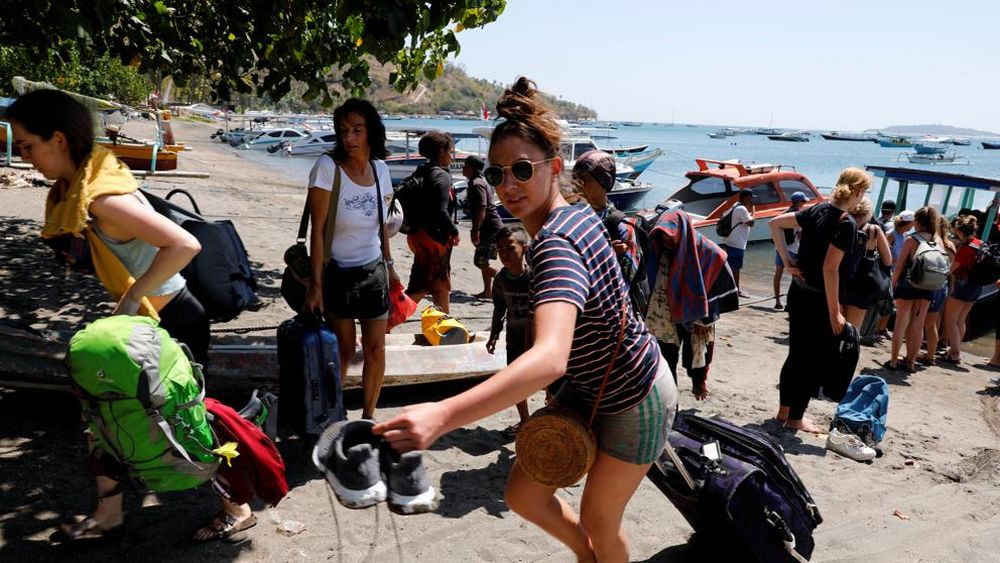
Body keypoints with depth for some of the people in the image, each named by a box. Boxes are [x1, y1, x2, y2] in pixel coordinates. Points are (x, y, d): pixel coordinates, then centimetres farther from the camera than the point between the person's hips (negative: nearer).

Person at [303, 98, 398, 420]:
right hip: (338, 273, -4)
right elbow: (317, 230, -15)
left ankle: (368, 415, 24)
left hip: (374, 272, 4)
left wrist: (389, 266, 15)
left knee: (376, 348, 7)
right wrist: (316, 284, -17)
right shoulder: (328, 167, -15)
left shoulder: (379, 168, 0)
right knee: (344, 350, 6)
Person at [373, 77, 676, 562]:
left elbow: (549, 358, -52)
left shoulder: (555, 245, -34)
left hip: (634, 403, -8)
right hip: (592, 387, 8)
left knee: (598, 519, 13)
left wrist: (442, 415, -64)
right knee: (523, 492, 13)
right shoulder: (576, 214, -5)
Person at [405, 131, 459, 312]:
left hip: (420, 234, 9)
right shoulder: (441, 176, -15)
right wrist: (454, 231, -9)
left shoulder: (423, 172, 11)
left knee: (442, 284, 21)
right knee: (418, 289, -6)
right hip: (433, 237, -9)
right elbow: (441, 211, -23)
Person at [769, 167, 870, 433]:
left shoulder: (817, 210, 5)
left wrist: (787, 261, 7)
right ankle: (795, 418, 13)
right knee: (820, 360, 6)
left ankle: (784, 410, 27)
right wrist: (835, 313, -18)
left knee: (797, 354, 18)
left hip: (798, 292, 8)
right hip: (818, 300, -8)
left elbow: (774, 223, 9)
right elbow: (829, 268, -22)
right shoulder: (846, 223, -17)